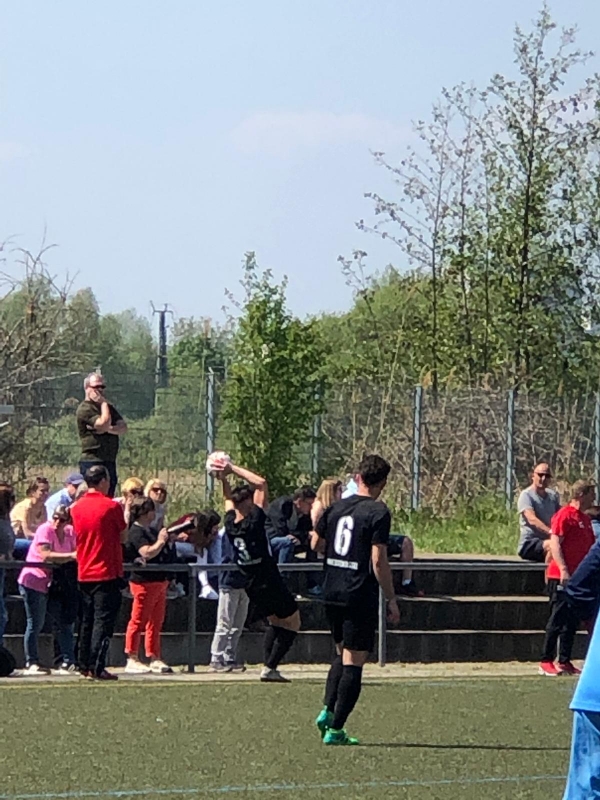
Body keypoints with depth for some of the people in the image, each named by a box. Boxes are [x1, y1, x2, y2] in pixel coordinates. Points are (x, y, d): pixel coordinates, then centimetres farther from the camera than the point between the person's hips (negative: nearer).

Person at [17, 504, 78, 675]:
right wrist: (71, 556, -33)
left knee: (63, 623, 5)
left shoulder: (69, 533, 6)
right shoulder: (45, 530, -15)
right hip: (34, 582, -7)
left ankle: (68, 662, 7)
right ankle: (31, 663, 4)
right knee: (35, 624, -2)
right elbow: (45, 555, -27)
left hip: (53, 584, 7)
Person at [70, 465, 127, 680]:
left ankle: (85, 666, 15)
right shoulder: (111, 507, -11)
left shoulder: (76, 507, 6)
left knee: (87, 620, 13)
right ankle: (97, 667, -12)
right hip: (107, 572, -6)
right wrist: (125, 513, 12)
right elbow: (123, 537, -2)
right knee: (104, 620, -6)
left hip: (84, 573, 6)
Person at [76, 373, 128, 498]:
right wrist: (104, 403, -7)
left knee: (109, 497, 6)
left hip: (109, 461, 8)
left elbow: (123, 428, 9)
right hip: (92, 461, -8)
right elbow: (104, 424, -18)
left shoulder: (108, 408, 20)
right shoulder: (85, 409, -5)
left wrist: (109, 429, -10)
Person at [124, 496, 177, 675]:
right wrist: (161, 541, -14)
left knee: (155, 623, 11)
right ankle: (132, 660, -3)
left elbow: (162, 552, 29)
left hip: (159, 581, 10)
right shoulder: (136, 531, -12)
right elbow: (147, 553, -25)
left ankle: (154, 659, 15)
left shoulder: (150, 530, 18)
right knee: (138, 621, -5)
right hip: (144, 581, -10)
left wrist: (169, 540, 12)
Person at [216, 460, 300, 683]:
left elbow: (228, 498, 16)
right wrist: (233, 470, -19)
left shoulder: (230, 524, -5)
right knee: (292, 623, 9)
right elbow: (261, 483, -21)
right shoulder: (254, 521, -22)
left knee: (275, 622, 25)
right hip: (270, 581, -7)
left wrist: (223, 478, 5)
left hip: (251, 586, 7)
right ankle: (270, 668, -1)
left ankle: (269, 667, 14)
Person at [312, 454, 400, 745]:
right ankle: (335, 729, -2)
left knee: (342, 653, 23)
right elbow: (378, 561, -16)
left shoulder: (336, 507, 7)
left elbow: (316, 543, 17)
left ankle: (327, 711, 10)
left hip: (331, 593, 6)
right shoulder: (378, 513, -12)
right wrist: (391, 599, -9)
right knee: (353, 662, 0)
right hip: (360, 597, -6)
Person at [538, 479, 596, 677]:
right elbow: (555, 543, -17)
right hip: (561, 577, -9)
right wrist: (563, 570, -24)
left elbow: (591, 545, 24)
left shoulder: (585, 518, 17)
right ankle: (546, 662, -3)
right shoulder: (565, 515, -10)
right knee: (558, 620, -7)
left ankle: (565, 662, 13)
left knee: (572, 623, 9)